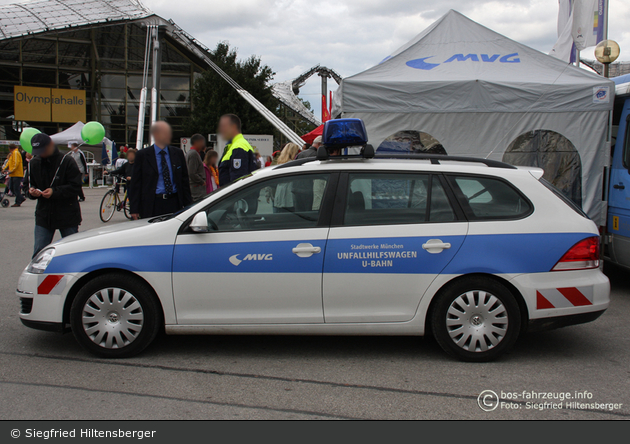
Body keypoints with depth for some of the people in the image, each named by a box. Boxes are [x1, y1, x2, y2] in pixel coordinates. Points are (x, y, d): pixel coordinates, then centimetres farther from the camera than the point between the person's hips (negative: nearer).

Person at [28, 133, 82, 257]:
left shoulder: (67, 162, -11)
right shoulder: (34, 163, 5)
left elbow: (76, 187, -13)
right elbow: (30, 183, 15)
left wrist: (55, 191, -26)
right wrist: (31, 191, -10)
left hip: (67, 216, -4)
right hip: (43, 215, 4)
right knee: (38, 253, 2)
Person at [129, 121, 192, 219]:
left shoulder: (178, 153, 10)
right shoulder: (142, 155, 1)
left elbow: (184, 180, 14)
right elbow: (135, 183, 1)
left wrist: (187, 205, 9)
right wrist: (135, 209, -5)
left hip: (174, 203, 3)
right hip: (152, 204, -2)